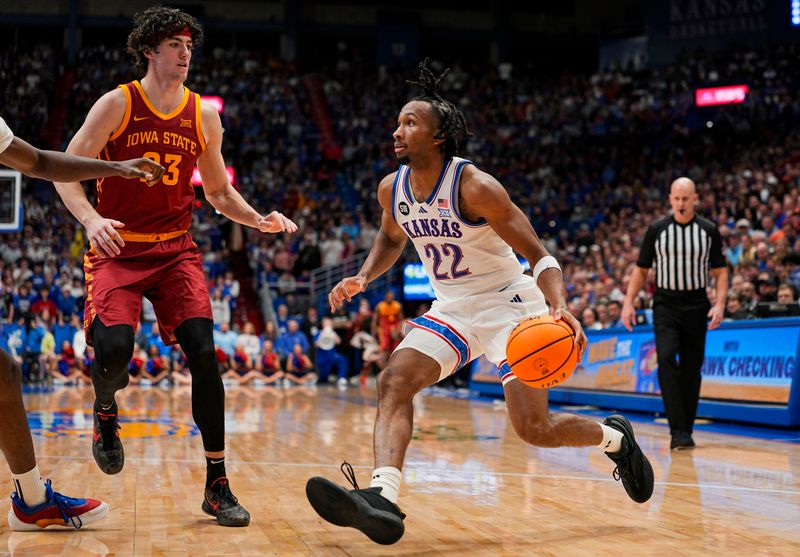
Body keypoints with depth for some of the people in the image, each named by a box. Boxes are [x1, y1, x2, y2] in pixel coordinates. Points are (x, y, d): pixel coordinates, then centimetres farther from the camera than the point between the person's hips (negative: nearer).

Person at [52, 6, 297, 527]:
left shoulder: (204, 115, 6)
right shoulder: (117, 104, -4)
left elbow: (219, 192, 16)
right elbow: (66, 172, -5)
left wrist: (259, 220, -2)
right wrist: (91, 219, -24)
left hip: (176, 251, 3)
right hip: (118, 250, -3)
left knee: (204, 352, -13)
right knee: (114, 349, -24)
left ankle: (218, 485, -4)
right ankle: (105, 412, 16)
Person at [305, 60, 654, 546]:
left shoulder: (475, 187, -22)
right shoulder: (391, 189, -3)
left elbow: (540, 256, -19)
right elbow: (391, 237, 21)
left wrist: (559, 308, -37)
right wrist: (363, 278, 2)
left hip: (508, 304, -5)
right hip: (452, 310, 6)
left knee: (534, 428, -11)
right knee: (394, 381, -20)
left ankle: (614, 437, 20)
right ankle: (383, 499, -33)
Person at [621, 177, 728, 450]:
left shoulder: (709, 231, 2)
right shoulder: (657, 230, 1)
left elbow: (720, 271, 4)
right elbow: (641, 269, 6)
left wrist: (719, 304, -9)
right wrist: (628, 302, -3)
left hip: (696, 306, 1)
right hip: (665, 305, -1)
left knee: (692, 369, 5)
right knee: (667, 359, -18)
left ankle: (686, 429, 17)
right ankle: (677, 431, -20)